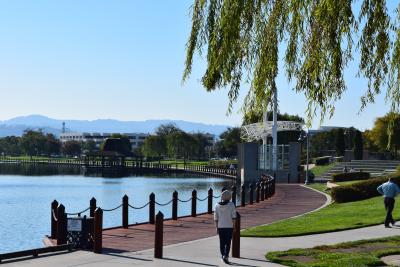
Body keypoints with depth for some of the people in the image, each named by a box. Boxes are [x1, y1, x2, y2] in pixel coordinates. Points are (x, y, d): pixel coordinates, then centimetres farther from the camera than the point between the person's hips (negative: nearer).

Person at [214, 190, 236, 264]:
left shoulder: (217, 205, 0)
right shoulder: (231, 205, -8)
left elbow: (216, 217, 2)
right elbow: (233, 217, -9)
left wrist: (217, 227, 9)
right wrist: (234, 227, -1)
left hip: (220, 227, 3)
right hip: (229, 226, -3)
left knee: (222, 242, 13)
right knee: (228, 242, -1)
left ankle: (223, 256, 20)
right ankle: (226, 256, -15)